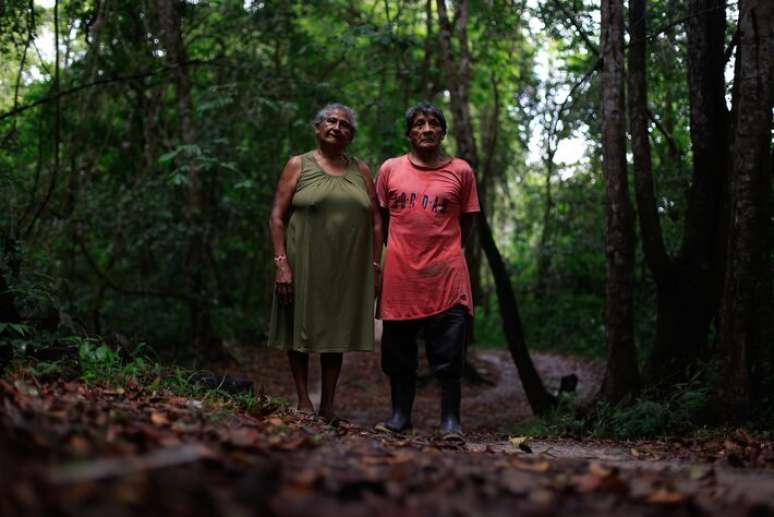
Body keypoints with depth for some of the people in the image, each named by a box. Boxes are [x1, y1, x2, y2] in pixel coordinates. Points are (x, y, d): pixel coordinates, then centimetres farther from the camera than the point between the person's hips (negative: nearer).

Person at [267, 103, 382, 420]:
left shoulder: (360, 171, 12)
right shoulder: (299, 166, 3)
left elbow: (376, 222, 11)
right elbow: (277, 217, -3)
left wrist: (375, 268, 4)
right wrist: (282, 263, -12)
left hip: (347, 269, 2)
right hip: (304, 264, -2)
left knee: (336, 333, 6)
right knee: (301, 331, 1)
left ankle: (327, 406, 12)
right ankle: (303, 401, 10)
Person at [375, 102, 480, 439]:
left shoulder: (461, 172, 4)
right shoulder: (390, 169, 7)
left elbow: (467, 223, 11)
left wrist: (443, 251, 8)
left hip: (446, 275, -2)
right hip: (400, 275, 2)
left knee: (449, 355, -2)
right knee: (398, 351, 9)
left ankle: (450, 420, 6)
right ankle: (400, 415, 21)